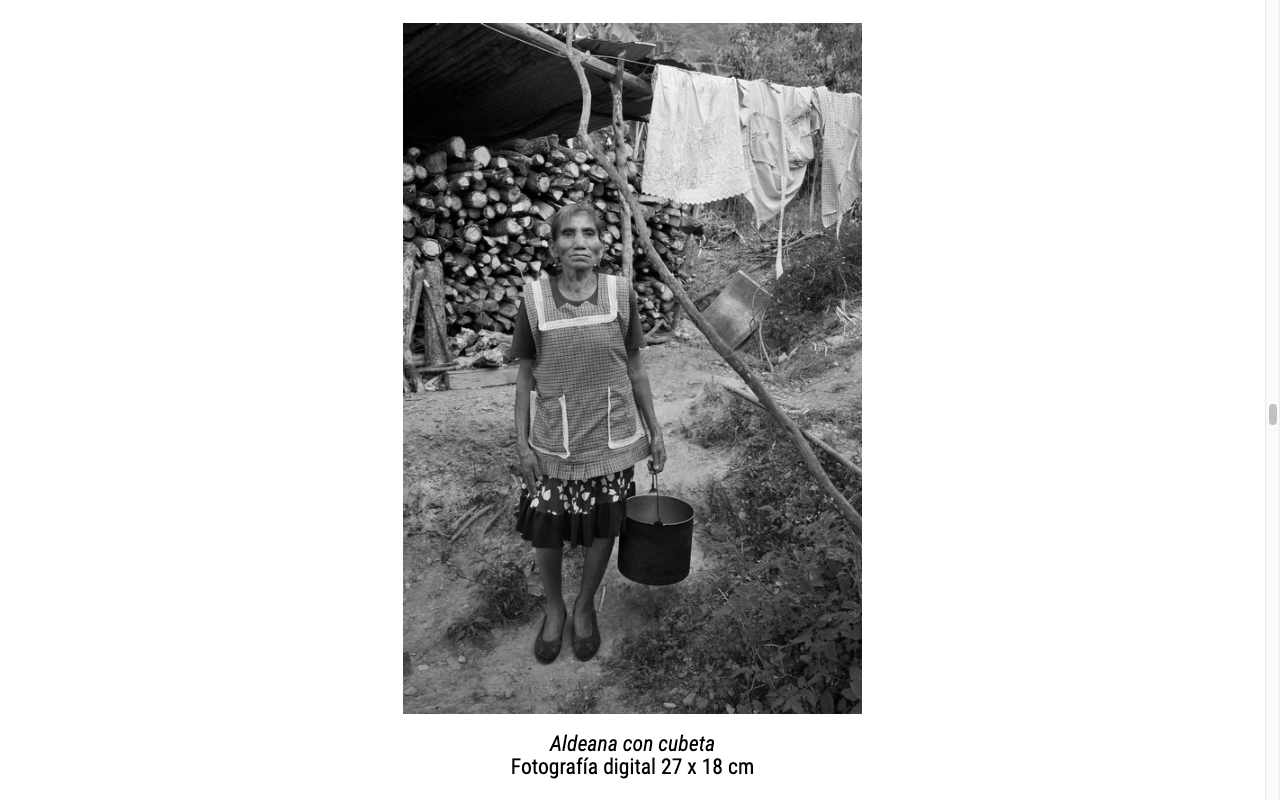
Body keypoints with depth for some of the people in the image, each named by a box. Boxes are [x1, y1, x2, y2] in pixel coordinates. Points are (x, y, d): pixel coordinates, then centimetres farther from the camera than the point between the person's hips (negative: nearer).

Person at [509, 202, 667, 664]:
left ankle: (585, 607, 39)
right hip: (552, 442, 0)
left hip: (610, 438, 1)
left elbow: (635, 369, 3)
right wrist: (522, 441, -2)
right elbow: (526, 375, 0)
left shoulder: (620, 293, -6)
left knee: (603, 529, 12)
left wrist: (654, 430, 7)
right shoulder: (534, 298, -8)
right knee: (545, 530, 9)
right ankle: (553, 609, 37)